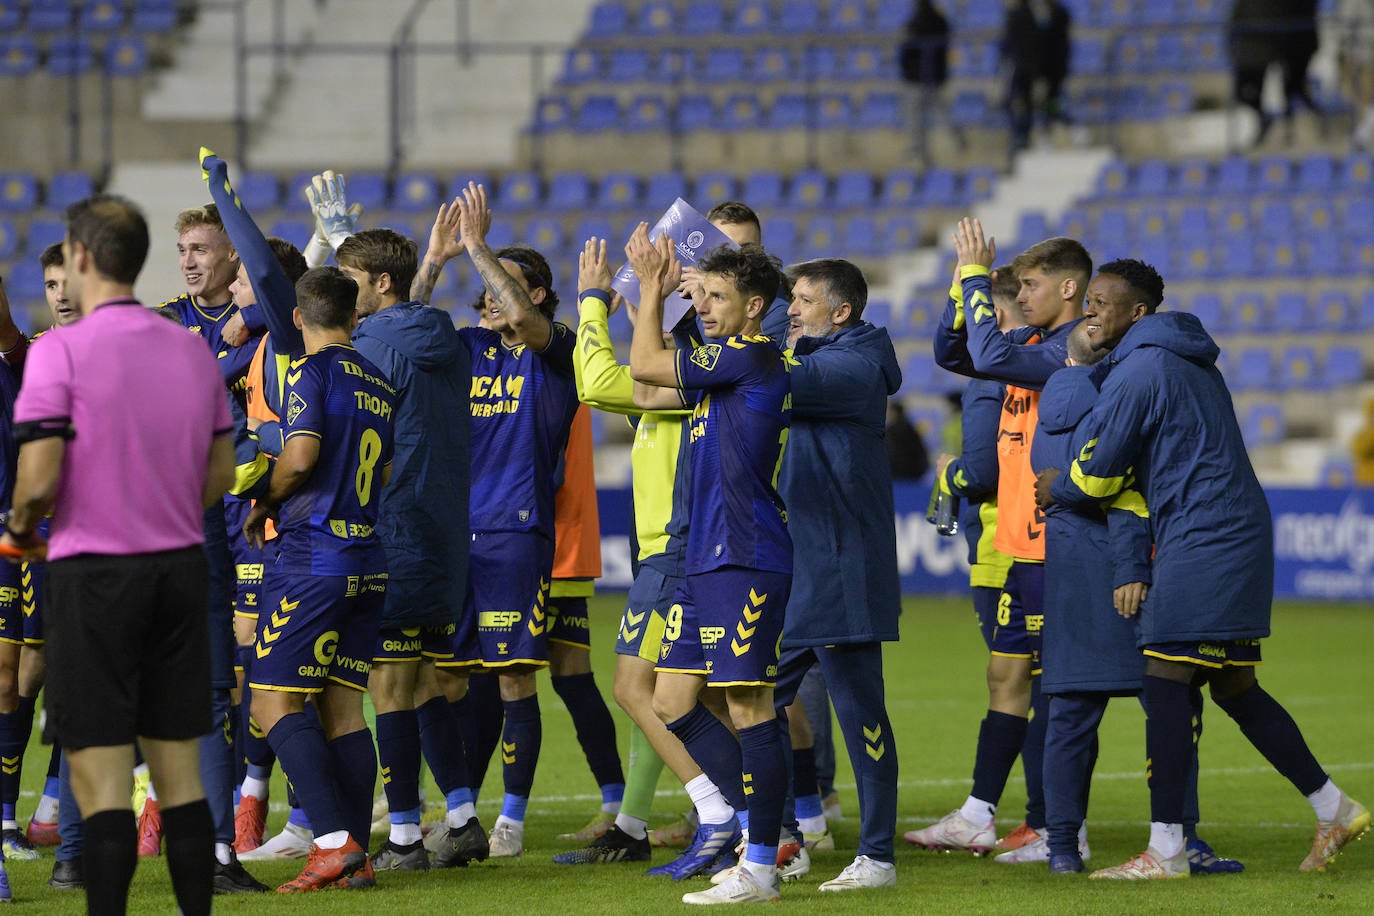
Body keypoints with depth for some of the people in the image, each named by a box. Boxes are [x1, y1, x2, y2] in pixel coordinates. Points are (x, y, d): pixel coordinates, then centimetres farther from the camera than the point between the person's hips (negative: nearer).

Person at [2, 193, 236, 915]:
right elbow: (221, 474, 13)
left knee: (102, 785, -4)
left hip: (94, 575, -6)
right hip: (182, 569, 6)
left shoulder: (61, 350, -11)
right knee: (181, 775, 10)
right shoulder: (193, 350, 8)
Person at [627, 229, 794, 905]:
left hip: (745, 562, -10)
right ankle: (762, 834, 16)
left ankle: (760, 867, -4)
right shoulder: (725, 367, 18)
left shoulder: (753, 357, -10)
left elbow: (644, 366, -7)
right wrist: (653, 290, 22)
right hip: (705, 562, 10)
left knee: (748, 704, -7)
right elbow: (648, 391, 26)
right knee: (674, 701, 9)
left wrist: (652, 286, 7)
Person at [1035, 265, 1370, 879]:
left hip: (1200, 540, -10)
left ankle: (1165, 850, -10)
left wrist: (1054, 490, 15)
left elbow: (1095, 476, -8)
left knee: (1165, 684, -9)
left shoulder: (1138, 372, -11)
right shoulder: (1188, 362, 20)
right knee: (1235, 687, 15)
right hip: (1239, 534, 10)